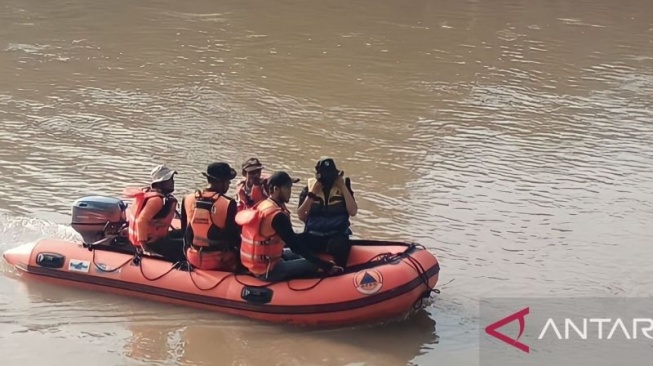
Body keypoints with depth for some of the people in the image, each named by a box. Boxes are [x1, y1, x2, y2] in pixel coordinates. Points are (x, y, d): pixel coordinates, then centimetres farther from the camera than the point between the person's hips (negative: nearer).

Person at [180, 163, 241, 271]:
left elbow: (185, 231, 9)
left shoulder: (188, 199, -3)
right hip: (219, 262, -5)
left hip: (193, 259, 5)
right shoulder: (228, 204, -16)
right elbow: (234, 235, -9)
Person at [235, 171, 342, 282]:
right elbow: (296, 246, -21)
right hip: (267, 270, -10)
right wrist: (327, 266, -19)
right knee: (313, 265, -10)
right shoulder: (277, 215, -21)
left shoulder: (262, 206, 8)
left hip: (255, 264, 10)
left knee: (297, 256, 27)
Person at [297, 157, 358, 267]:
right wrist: (312, 194, -10)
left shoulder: (342, 187, 5)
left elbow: (353, 212, -8)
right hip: (314, 235, 1)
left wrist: (343, 188, -10)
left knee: (339, 246, -35)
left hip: (337, 234, -1)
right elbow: (301, 216, -4)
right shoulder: (309, 188, 5)